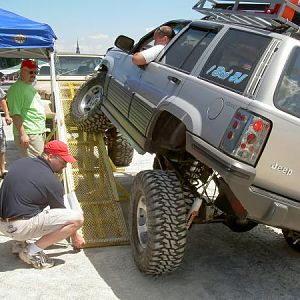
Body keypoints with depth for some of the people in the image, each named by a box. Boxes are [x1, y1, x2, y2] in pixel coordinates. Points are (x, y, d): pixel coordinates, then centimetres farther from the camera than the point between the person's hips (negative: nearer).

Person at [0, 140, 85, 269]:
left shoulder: (20, 162, 6)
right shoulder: (52, 182, -12)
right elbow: (62, 214, 2)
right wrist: (75, 236, 18)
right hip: (20, 227, -8)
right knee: (78, 218, -10)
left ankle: (21, 241, 17)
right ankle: (33, 250, -5)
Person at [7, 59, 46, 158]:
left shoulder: (30, 87, 18)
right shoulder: (16, 89, -13)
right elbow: (15, 114, -21)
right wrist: (22, 134, -26)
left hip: (39, 133, 10)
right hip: (28, 135, -10)